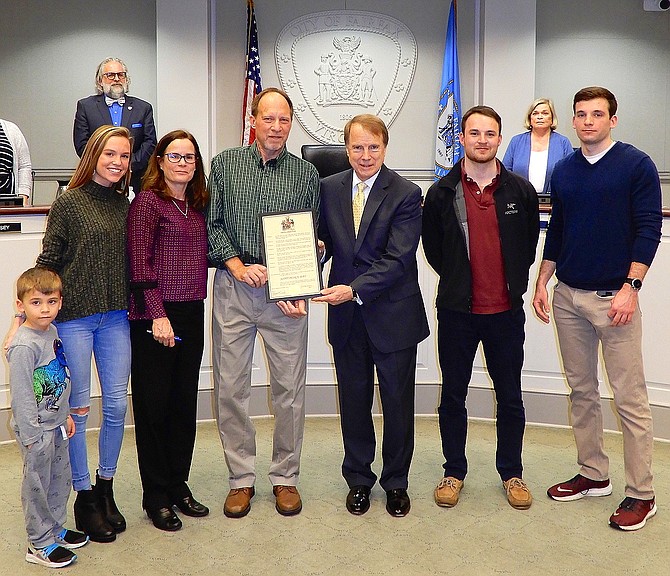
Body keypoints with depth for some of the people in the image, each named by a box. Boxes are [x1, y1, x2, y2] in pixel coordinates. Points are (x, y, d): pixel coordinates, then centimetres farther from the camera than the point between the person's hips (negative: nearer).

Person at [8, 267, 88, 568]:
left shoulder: (52, 332, 3)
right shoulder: (23, 346, -23)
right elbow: (21, 395, -21)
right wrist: (31, 435, -19)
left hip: (57, 424, 9)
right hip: (36, 430, -9)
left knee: (61, 480, 20)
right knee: (38, 486, 6)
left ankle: (56, 529, 37)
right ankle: (39, 544, 20)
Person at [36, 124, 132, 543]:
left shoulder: (124, 205, 9)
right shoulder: (69, 202, -4)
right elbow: (48, 262, -3)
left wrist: (133, 305, 12)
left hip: (115, 317, 4)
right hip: (74, 316, -4)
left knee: (117, 404, 7)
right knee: (77, 407, 4)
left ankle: (106, 488, 25)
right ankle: (84, 496, 18)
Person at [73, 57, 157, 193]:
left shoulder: (144, 108, 13)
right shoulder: (85, 106, 10)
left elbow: (150, 143, 5)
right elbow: (81, 145, 1)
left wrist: (130, 164, -10)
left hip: (135, 181, 1)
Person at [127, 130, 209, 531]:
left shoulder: (198, 205, 13)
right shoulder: (148, 201, -7)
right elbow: (140, 264, -12)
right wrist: (158, 315, -17)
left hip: (191, 315, 7)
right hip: (154, 317, -6)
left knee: (185, 403, 13)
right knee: (153, 404, 3)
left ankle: (178, 485, 26)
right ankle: (156, 496, 15)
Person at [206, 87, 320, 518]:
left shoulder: (307, 174, 5)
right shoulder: (225, 164, 6)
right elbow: (212, 223, 5)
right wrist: (237, 265, -10)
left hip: (286, 292, 0)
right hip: (233, 289, 0)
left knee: (290, 389, 5)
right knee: (231, 389, 5)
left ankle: (285, 477, 21)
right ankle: (242, 478, 19)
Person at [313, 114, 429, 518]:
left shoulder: (406, 194, -10)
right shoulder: (329, 188, 4)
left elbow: (398, 258, -18)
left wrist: (355, 289, -26)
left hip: (393, 315, -3)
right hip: (346, 317, 3)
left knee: (398, 402, 9)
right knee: (354, 400, 14)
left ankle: (396, 483, 28)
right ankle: (358, 480, 32)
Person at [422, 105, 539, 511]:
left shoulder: (521, 190, 0)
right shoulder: (442, 192, -2)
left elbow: (530, 243, 12)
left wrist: (512, 283, 10)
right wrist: (458, 280, 9)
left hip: (506, 310, 1)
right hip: (457, 310, 0)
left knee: (510, 396, 11)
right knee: (453, 395, 10)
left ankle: (512, 472, 27)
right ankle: (454, 471, 26)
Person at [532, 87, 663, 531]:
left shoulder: (636, 164, -4)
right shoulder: (564, 171, 11)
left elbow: (649, 229, -8)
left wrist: (630, 287, -16)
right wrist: (542, 282, 10)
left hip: (614, 296, -5)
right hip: (568, 295, 6)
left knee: (629, 397, -2)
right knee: (581, 390, 12)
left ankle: (641, 494, 8)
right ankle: (593, 475, 26)